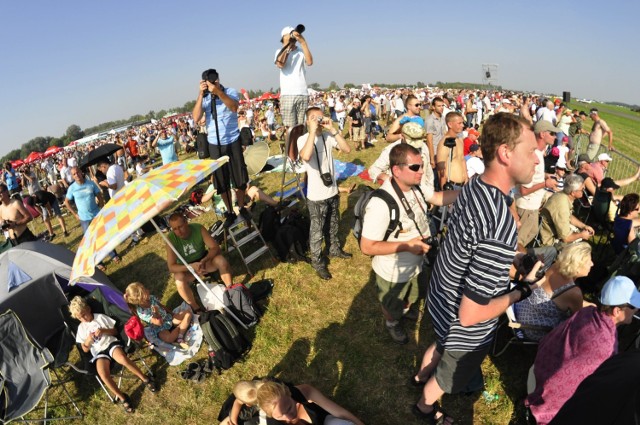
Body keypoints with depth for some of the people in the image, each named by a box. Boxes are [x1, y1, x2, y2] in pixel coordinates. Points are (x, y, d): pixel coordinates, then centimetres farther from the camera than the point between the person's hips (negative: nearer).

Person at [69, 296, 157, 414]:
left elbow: (115, 331, 8)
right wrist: (88, 340, -9)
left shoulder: (100, 317, 8)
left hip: (111, 343, -1)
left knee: (123, 359, -36)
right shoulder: (81, 328, 13)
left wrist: (104, 331, -11)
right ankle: (121, 397, -11)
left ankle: (145, 378, -17)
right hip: (99, 352, 1)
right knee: (103, 375, -30)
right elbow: (85, 349, 12)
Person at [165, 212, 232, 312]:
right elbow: (171, 267, -24)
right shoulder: (171, 239, -24)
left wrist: (204, 261, -38)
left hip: (203, 260, 1)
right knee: (179, 279, -33)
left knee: (221, 261, -29)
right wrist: (192, 266, -39)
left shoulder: (198, 228, -22)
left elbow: (215, 248, -20)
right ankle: (196, 308, -14)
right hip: (186, 268, -1)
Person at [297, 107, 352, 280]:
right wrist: (313, 130, -29)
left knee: (332, 225, 24)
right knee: (317, 231, 9)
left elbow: (347, 149, -12)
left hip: (332, 190, 5)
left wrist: (332, 129, -16)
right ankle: (317, 262, 25)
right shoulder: (303, 139, -13)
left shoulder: (328, 136, 0)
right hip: (316, 195, -5)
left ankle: (334, 249, 47)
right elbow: (306, 156, -36)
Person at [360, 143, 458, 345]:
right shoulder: (381, 205, -40)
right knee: (392, 307, 26)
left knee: (410, 296, 37)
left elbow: (437, 197, 4)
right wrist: (407, 245, -31)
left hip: (416, 264, 7)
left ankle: (405, 309, 69)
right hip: (393, 273, -7)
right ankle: (392, 323, 59)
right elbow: (367, 247, -33)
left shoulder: (417, 185, -16)